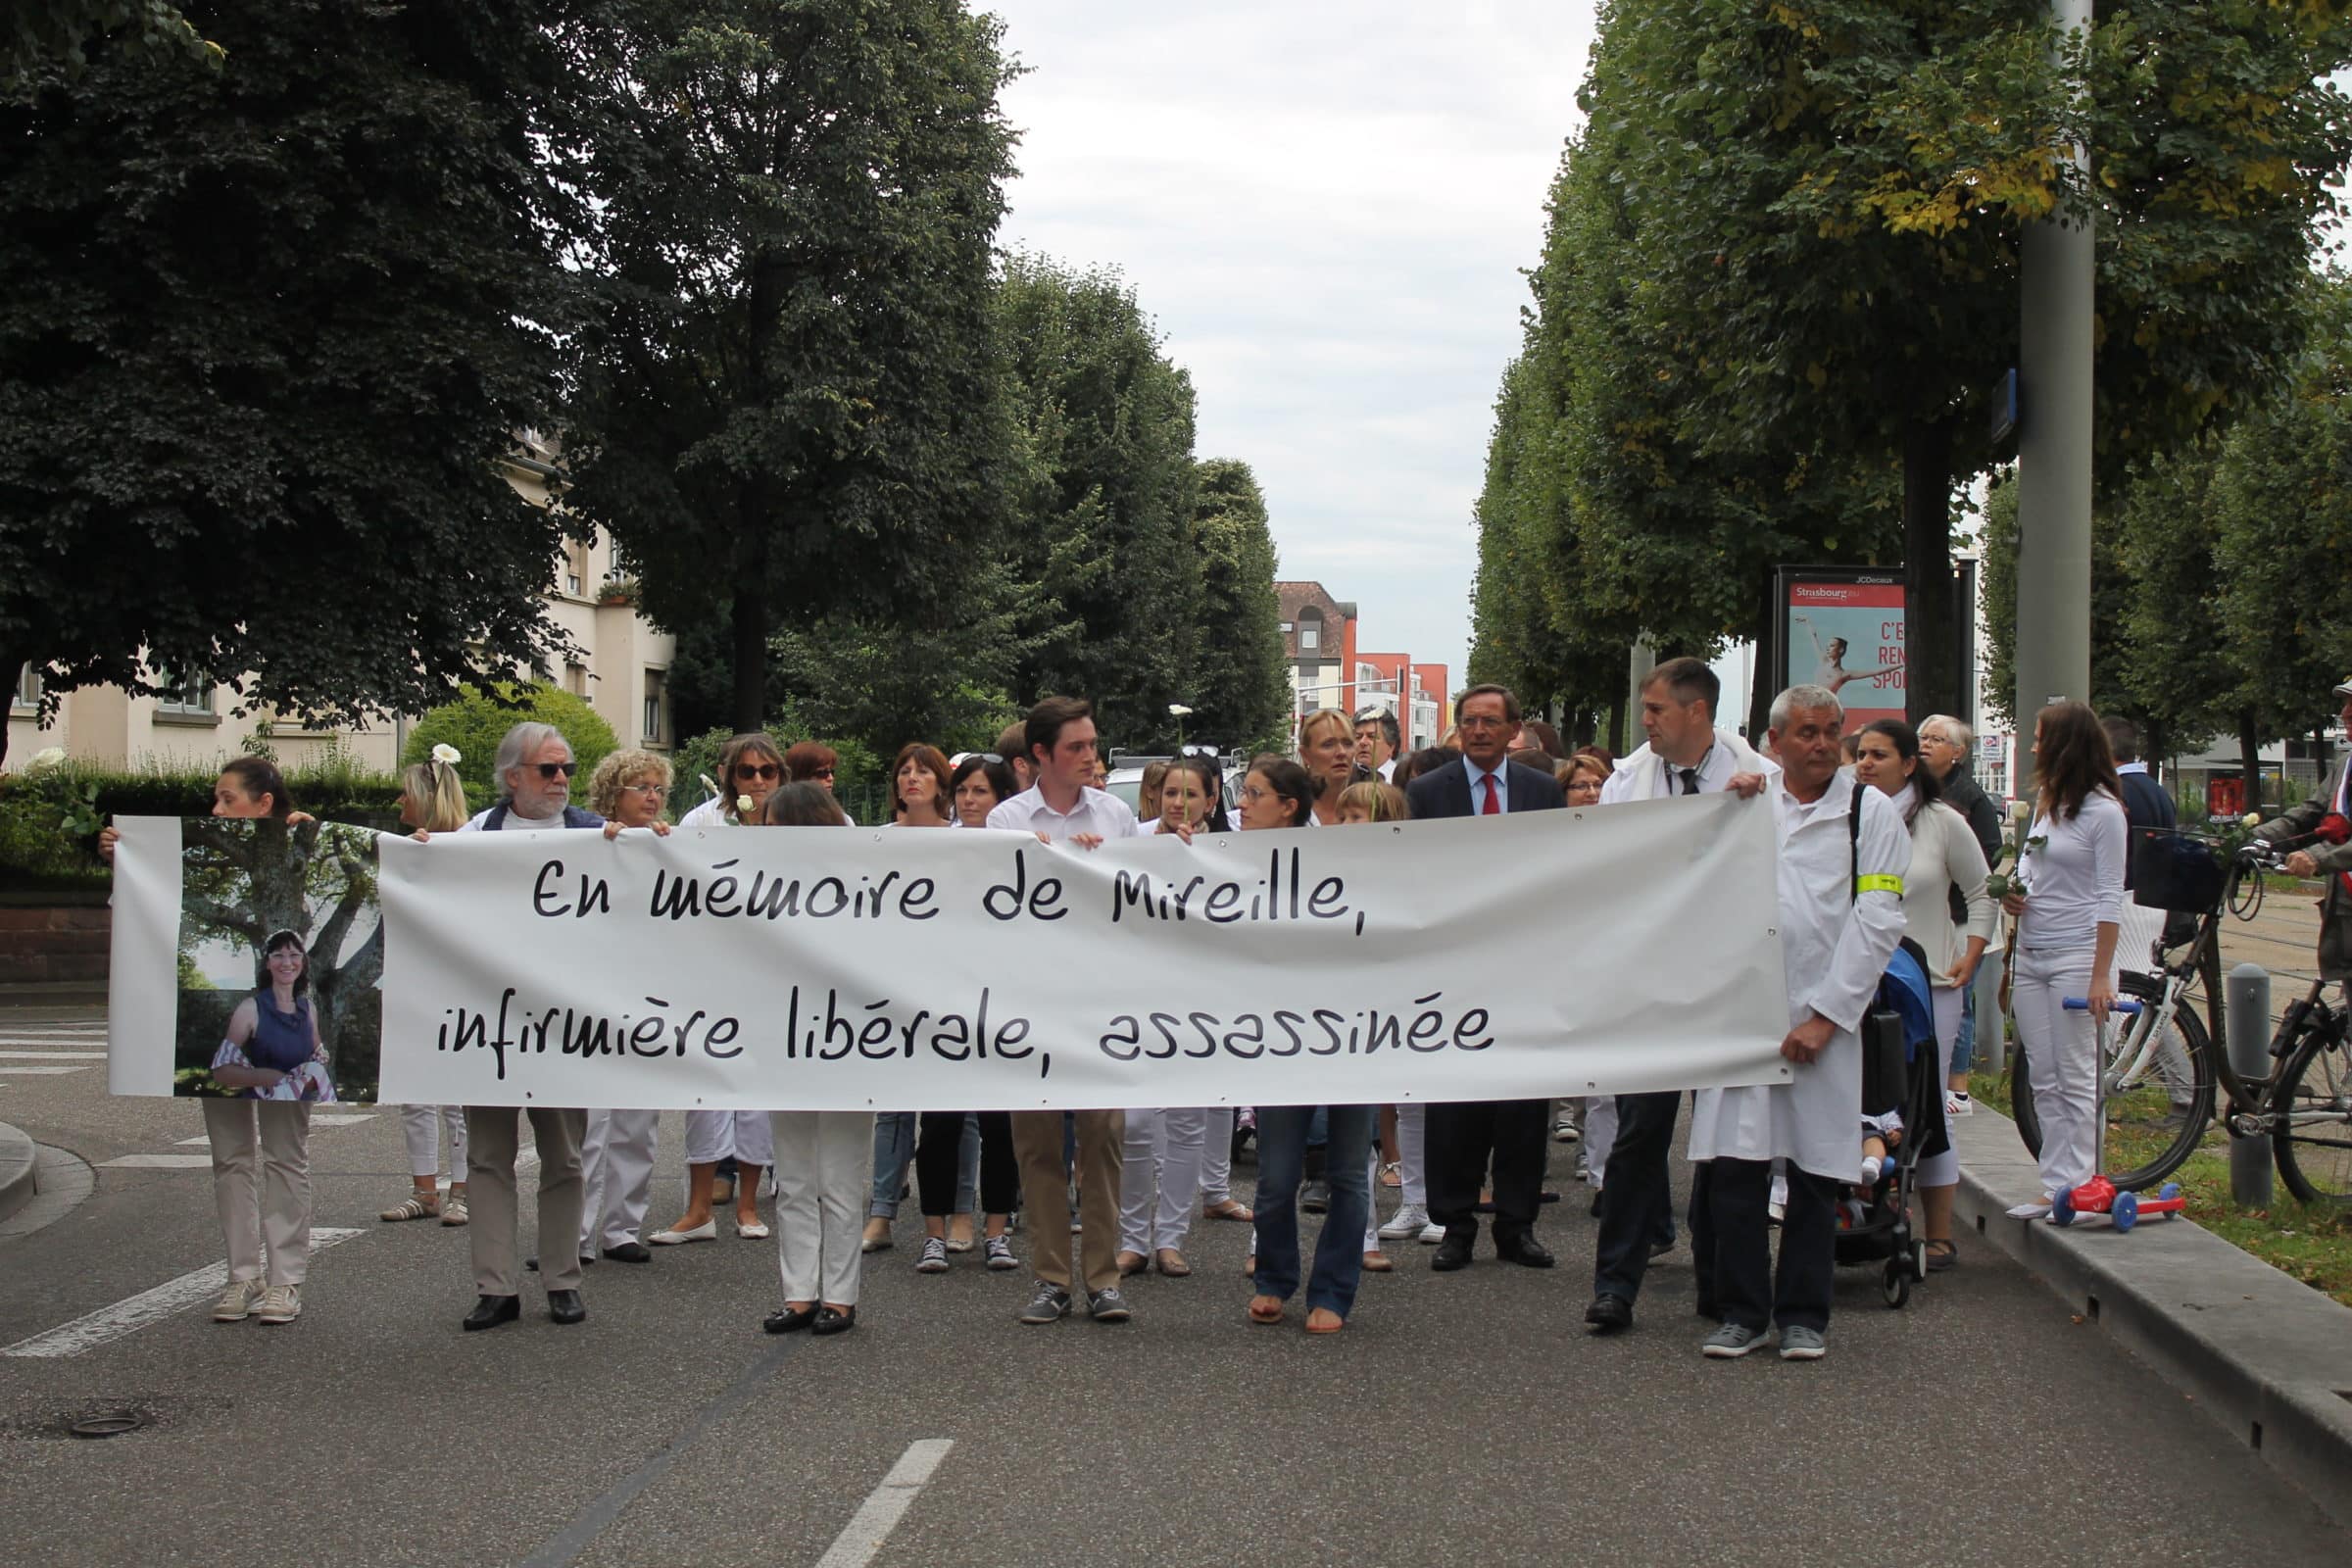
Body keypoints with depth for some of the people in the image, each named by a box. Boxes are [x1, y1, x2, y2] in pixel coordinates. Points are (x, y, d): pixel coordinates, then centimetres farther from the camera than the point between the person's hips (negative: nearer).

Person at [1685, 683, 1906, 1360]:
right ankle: (1740, 1311, 9)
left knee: (1815, 1171, 3)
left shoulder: (1871, 813, 3)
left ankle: (1803, 1315, 14)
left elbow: (1877, 922, -3)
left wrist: (1826, 1016, -8)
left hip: (1822, 1017, -2)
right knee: (1734, 1165, -3)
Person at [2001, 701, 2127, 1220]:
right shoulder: (2043, 802, 13)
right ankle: (2055, 1186, 12)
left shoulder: (2102, 810, -10)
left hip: (2076, 957, -8)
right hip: (2031, 957, 8)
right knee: (2044, 1081, 8)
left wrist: (2101, 974, -16)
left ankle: (2076, 1187, 1)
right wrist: (2013, 894, 3)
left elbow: (2110, 897, -12)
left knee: (2077, 1081, -3)